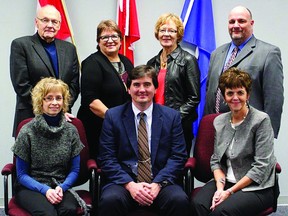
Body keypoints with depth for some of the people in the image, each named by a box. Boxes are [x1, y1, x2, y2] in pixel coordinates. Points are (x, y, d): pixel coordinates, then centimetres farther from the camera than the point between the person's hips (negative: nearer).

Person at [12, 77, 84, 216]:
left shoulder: (70, 131, 5)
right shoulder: (27, 132, -3)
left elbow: (74, 170, 8)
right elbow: (22, 174, 0)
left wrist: (62, 187, -13)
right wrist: (45, 190, -16)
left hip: (61, 187, 2)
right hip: (31, 187, -2)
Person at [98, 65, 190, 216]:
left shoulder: (172, 116, 9)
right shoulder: (113, 116, 6)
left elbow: (178, 156, 3)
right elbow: (107, 158, 1)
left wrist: (158, 184, -12)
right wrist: (130, 185, -14)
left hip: (161, 182, 1)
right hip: (123, 182, -1)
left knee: (180, 200, -29)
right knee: (110, 200, -31)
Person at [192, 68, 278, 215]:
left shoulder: (261, 120, -8)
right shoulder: (219, 121, 9)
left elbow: (261, 167, -12)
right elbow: (216, 160, 9)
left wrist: (230, 191, -15)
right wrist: (220, 187, -10)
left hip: (257, 187, -4)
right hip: (226, 181, 4)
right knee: (198, 203, -26)